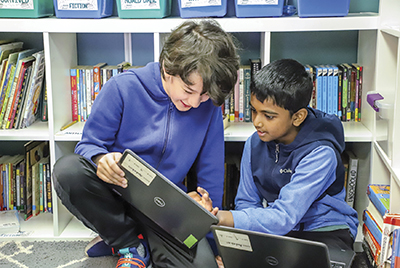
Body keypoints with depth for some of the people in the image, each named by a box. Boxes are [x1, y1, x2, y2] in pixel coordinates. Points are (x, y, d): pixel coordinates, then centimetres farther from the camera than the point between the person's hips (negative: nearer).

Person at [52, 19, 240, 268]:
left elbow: (210, 173, 3)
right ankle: (131, 243, -8)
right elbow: (89, 144, -7)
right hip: (115, 188, 0)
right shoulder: (122, 87, -13)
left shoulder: (208, 106, -6)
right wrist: (101, 159, -32)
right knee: (68, 169, -32)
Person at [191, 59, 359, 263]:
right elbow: (247, 204, 2)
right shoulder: (255, 144, -3)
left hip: (324, 233, -3)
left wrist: (222, 219, -40)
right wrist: (212, 214, -22)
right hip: (272, 231, 4)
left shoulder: (320, 154, -22)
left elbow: (284, 217, -29)